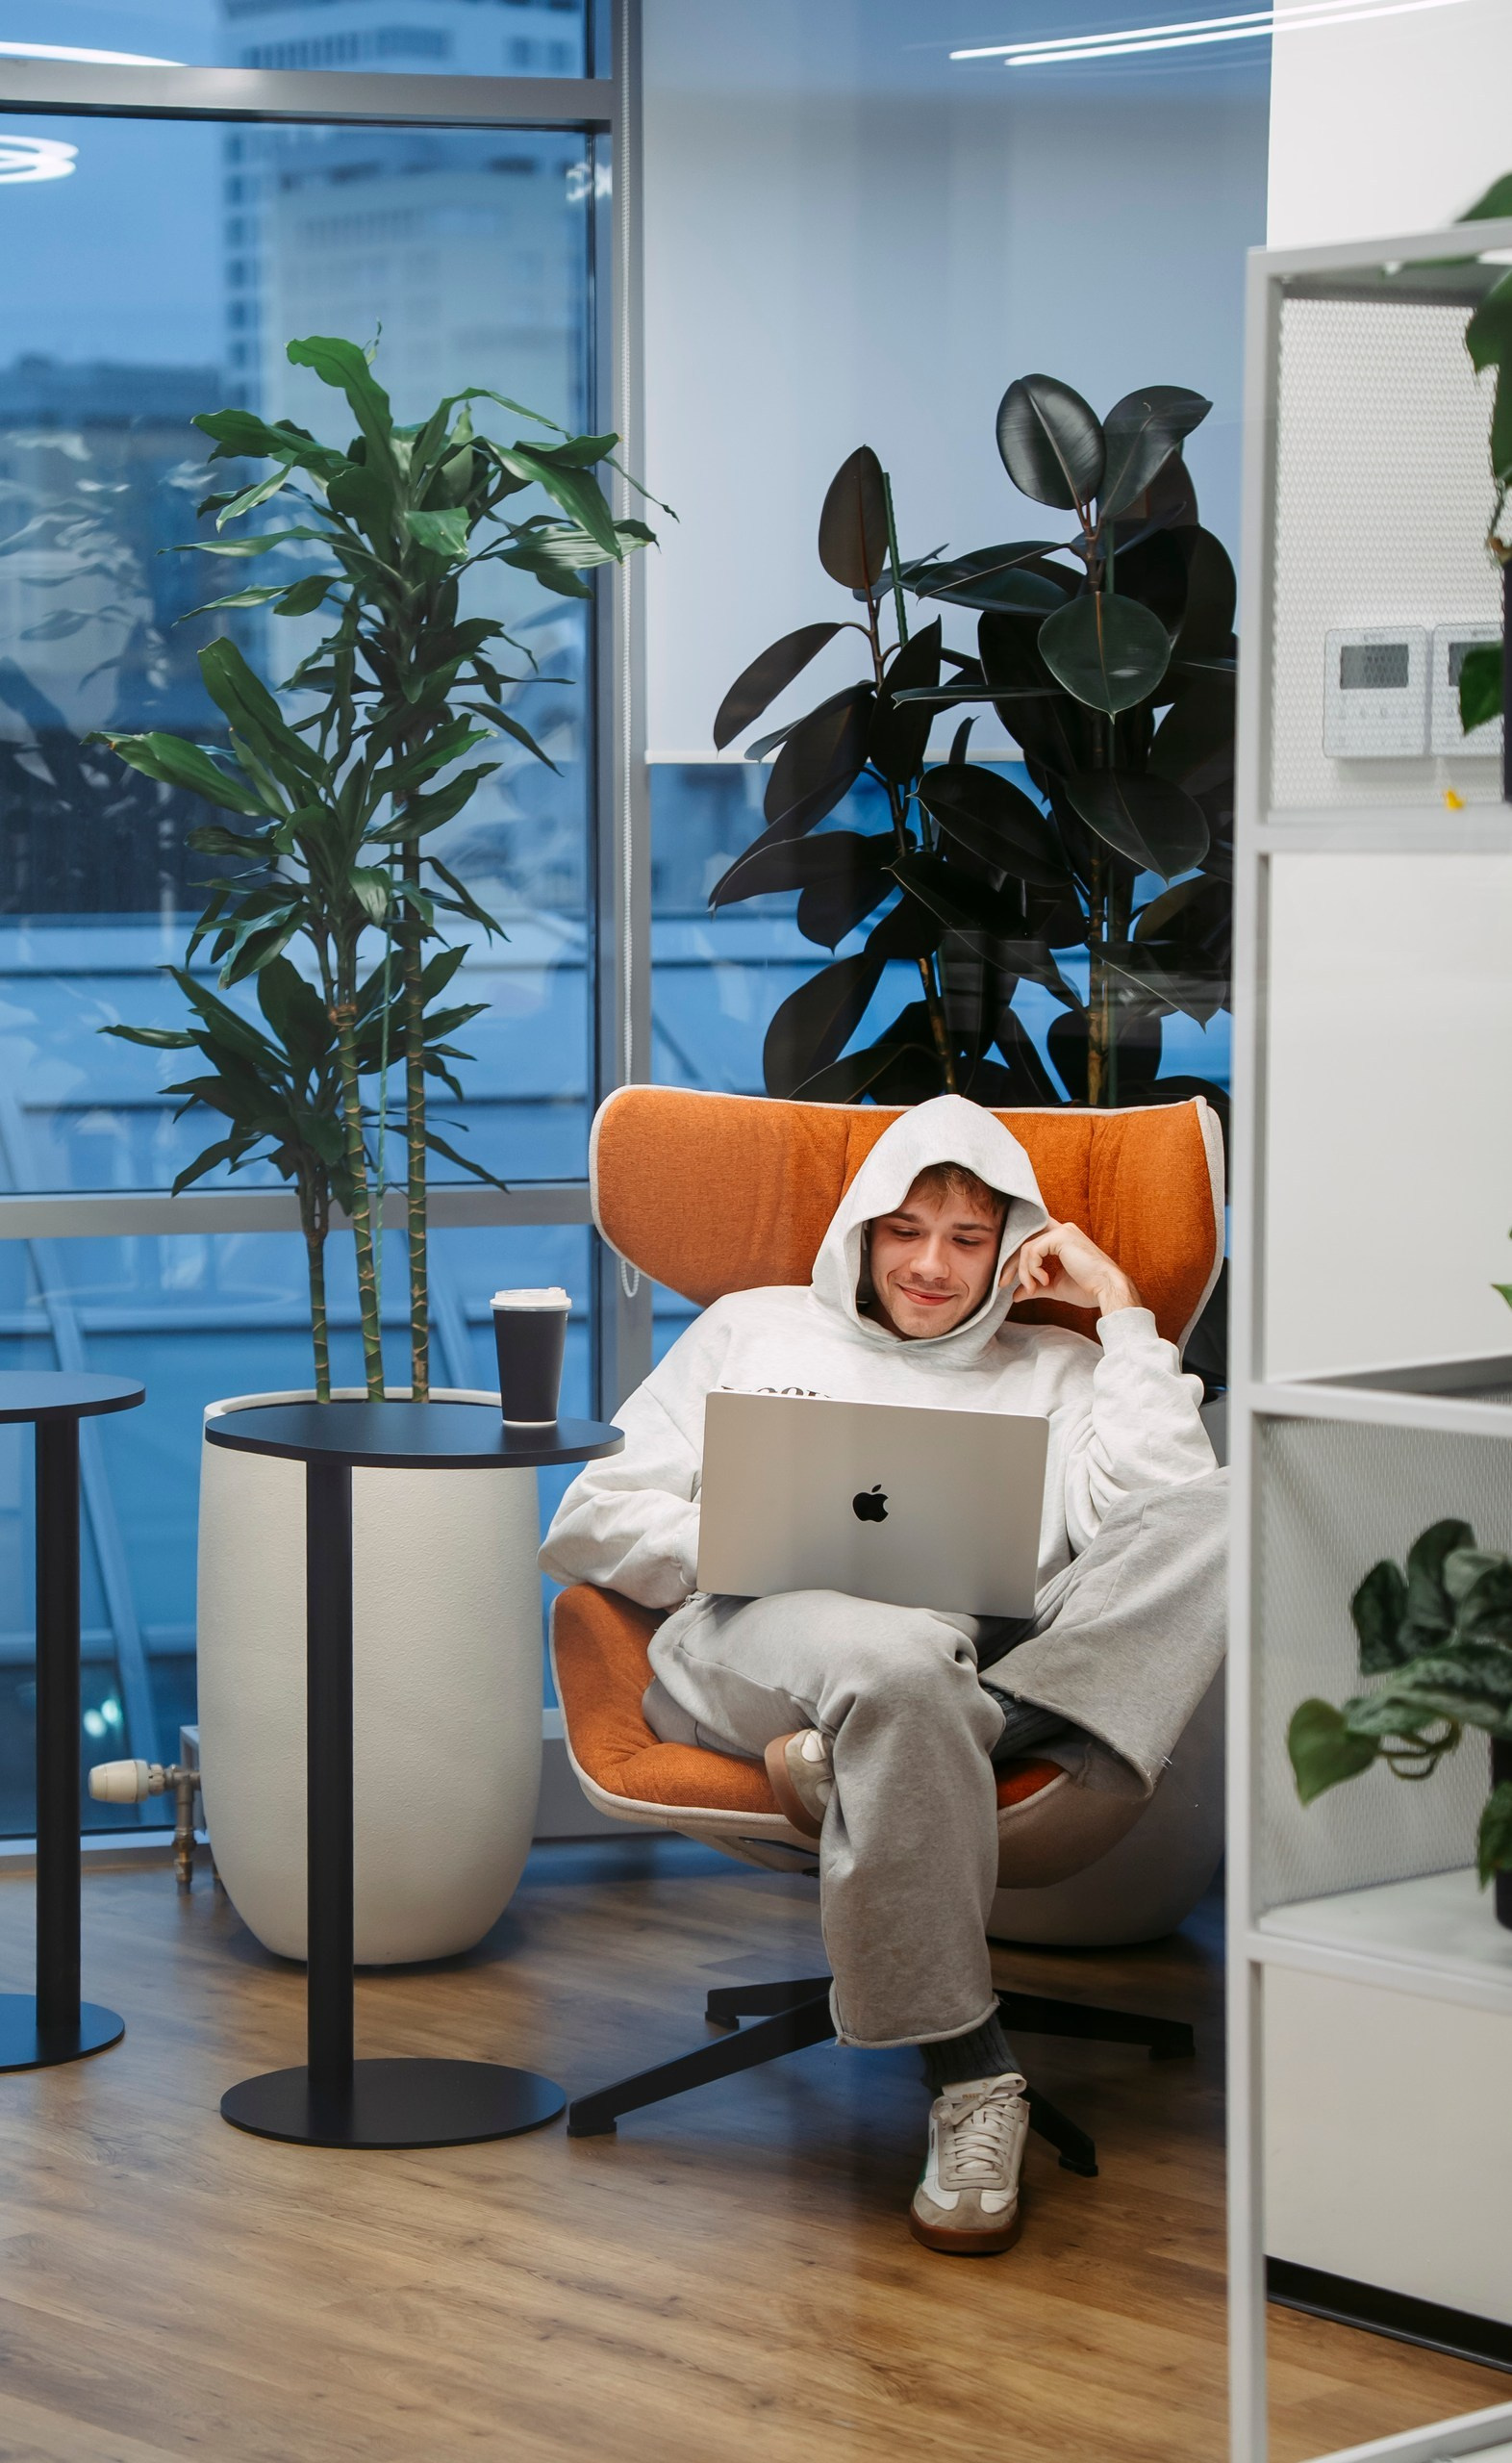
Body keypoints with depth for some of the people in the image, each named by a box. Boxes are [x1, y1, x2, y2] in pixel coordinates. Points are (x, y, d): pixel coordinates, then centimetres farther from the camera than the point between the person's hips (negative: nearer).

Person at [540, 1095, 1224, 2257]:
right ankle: (969, 2073, -35)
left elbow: (1165, 1520, 3)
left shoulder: (1053, 1370, 27)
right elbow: (589, 1522, 19)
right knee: (892, 1660, -43)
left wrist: (1121, 1309, 9)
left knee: (1227, 1516, -27)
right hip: (758, 1636, -2)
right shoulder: (752, 1330, 28)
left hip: (991, 1658, 2)